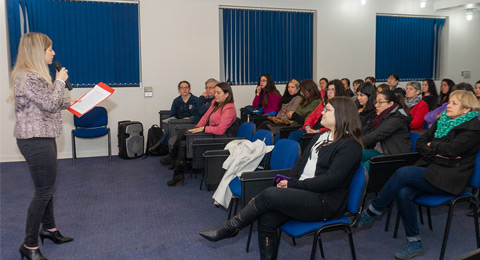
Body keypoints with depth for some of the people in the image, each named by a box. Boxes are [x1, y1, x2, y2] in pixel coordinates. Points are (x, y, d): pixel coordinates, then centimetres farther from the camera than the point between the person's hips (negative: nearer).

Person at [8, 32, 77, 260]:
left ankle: (49, 229, 36)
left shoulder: (35, 75, 13)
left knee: (48, 187, 19)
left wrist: (68, 102, 21)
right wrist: (60, 81, -8)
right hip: (35, 140, -10)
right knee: (44, 191, -3)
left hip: (43, 138, 10)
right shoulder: (27, 77, -19)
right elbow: (51, 104, -20)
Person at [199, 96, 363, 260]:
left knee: (270, 194, -24)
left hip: (326, 202, -7)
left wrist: (293, 185, -15)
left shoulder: (350, 145, -9)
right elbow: (301, 162, 17)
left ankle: (230, 228, -6)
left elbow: (330, 180, -18)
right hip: (301, 192, 7)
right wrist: (288, 181, -3)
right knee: (267, 218, -18)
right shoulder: (321, 137, 16)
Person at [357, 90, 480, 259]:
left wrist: (431, 146, -1)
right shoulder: (442, 121, 17)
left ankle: (371, 212, -15)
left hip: (449, 177, -6)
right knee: (403, 193, -25)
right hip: (429, 169, 6)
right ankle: (414, 244, -12)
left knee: (403, 173, -29)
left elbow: (451, 149, -18)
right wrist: (437, 152, -7)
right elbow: (420, 144, 10)